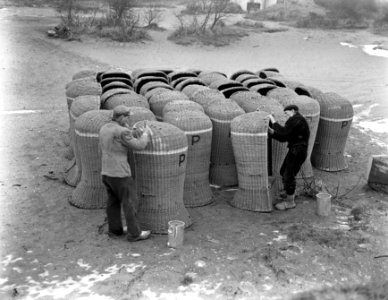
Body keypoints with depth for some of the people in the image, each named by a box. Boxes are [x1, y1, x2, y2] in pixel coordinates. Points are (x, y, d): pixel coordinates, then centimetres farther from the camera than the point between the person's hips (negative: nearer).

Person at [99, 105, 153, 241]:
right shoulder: (122, 132, -20)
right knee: (129, 202, 3)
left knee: (113, 201, 19)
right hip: (120, 174, -8)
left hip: (106, 171, 8)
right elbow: (139, 146, -12)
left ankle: (115, 229, 28)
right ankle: (134, 233, 11)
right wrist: (146, 133, 4)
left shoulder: (104, 129, 6)